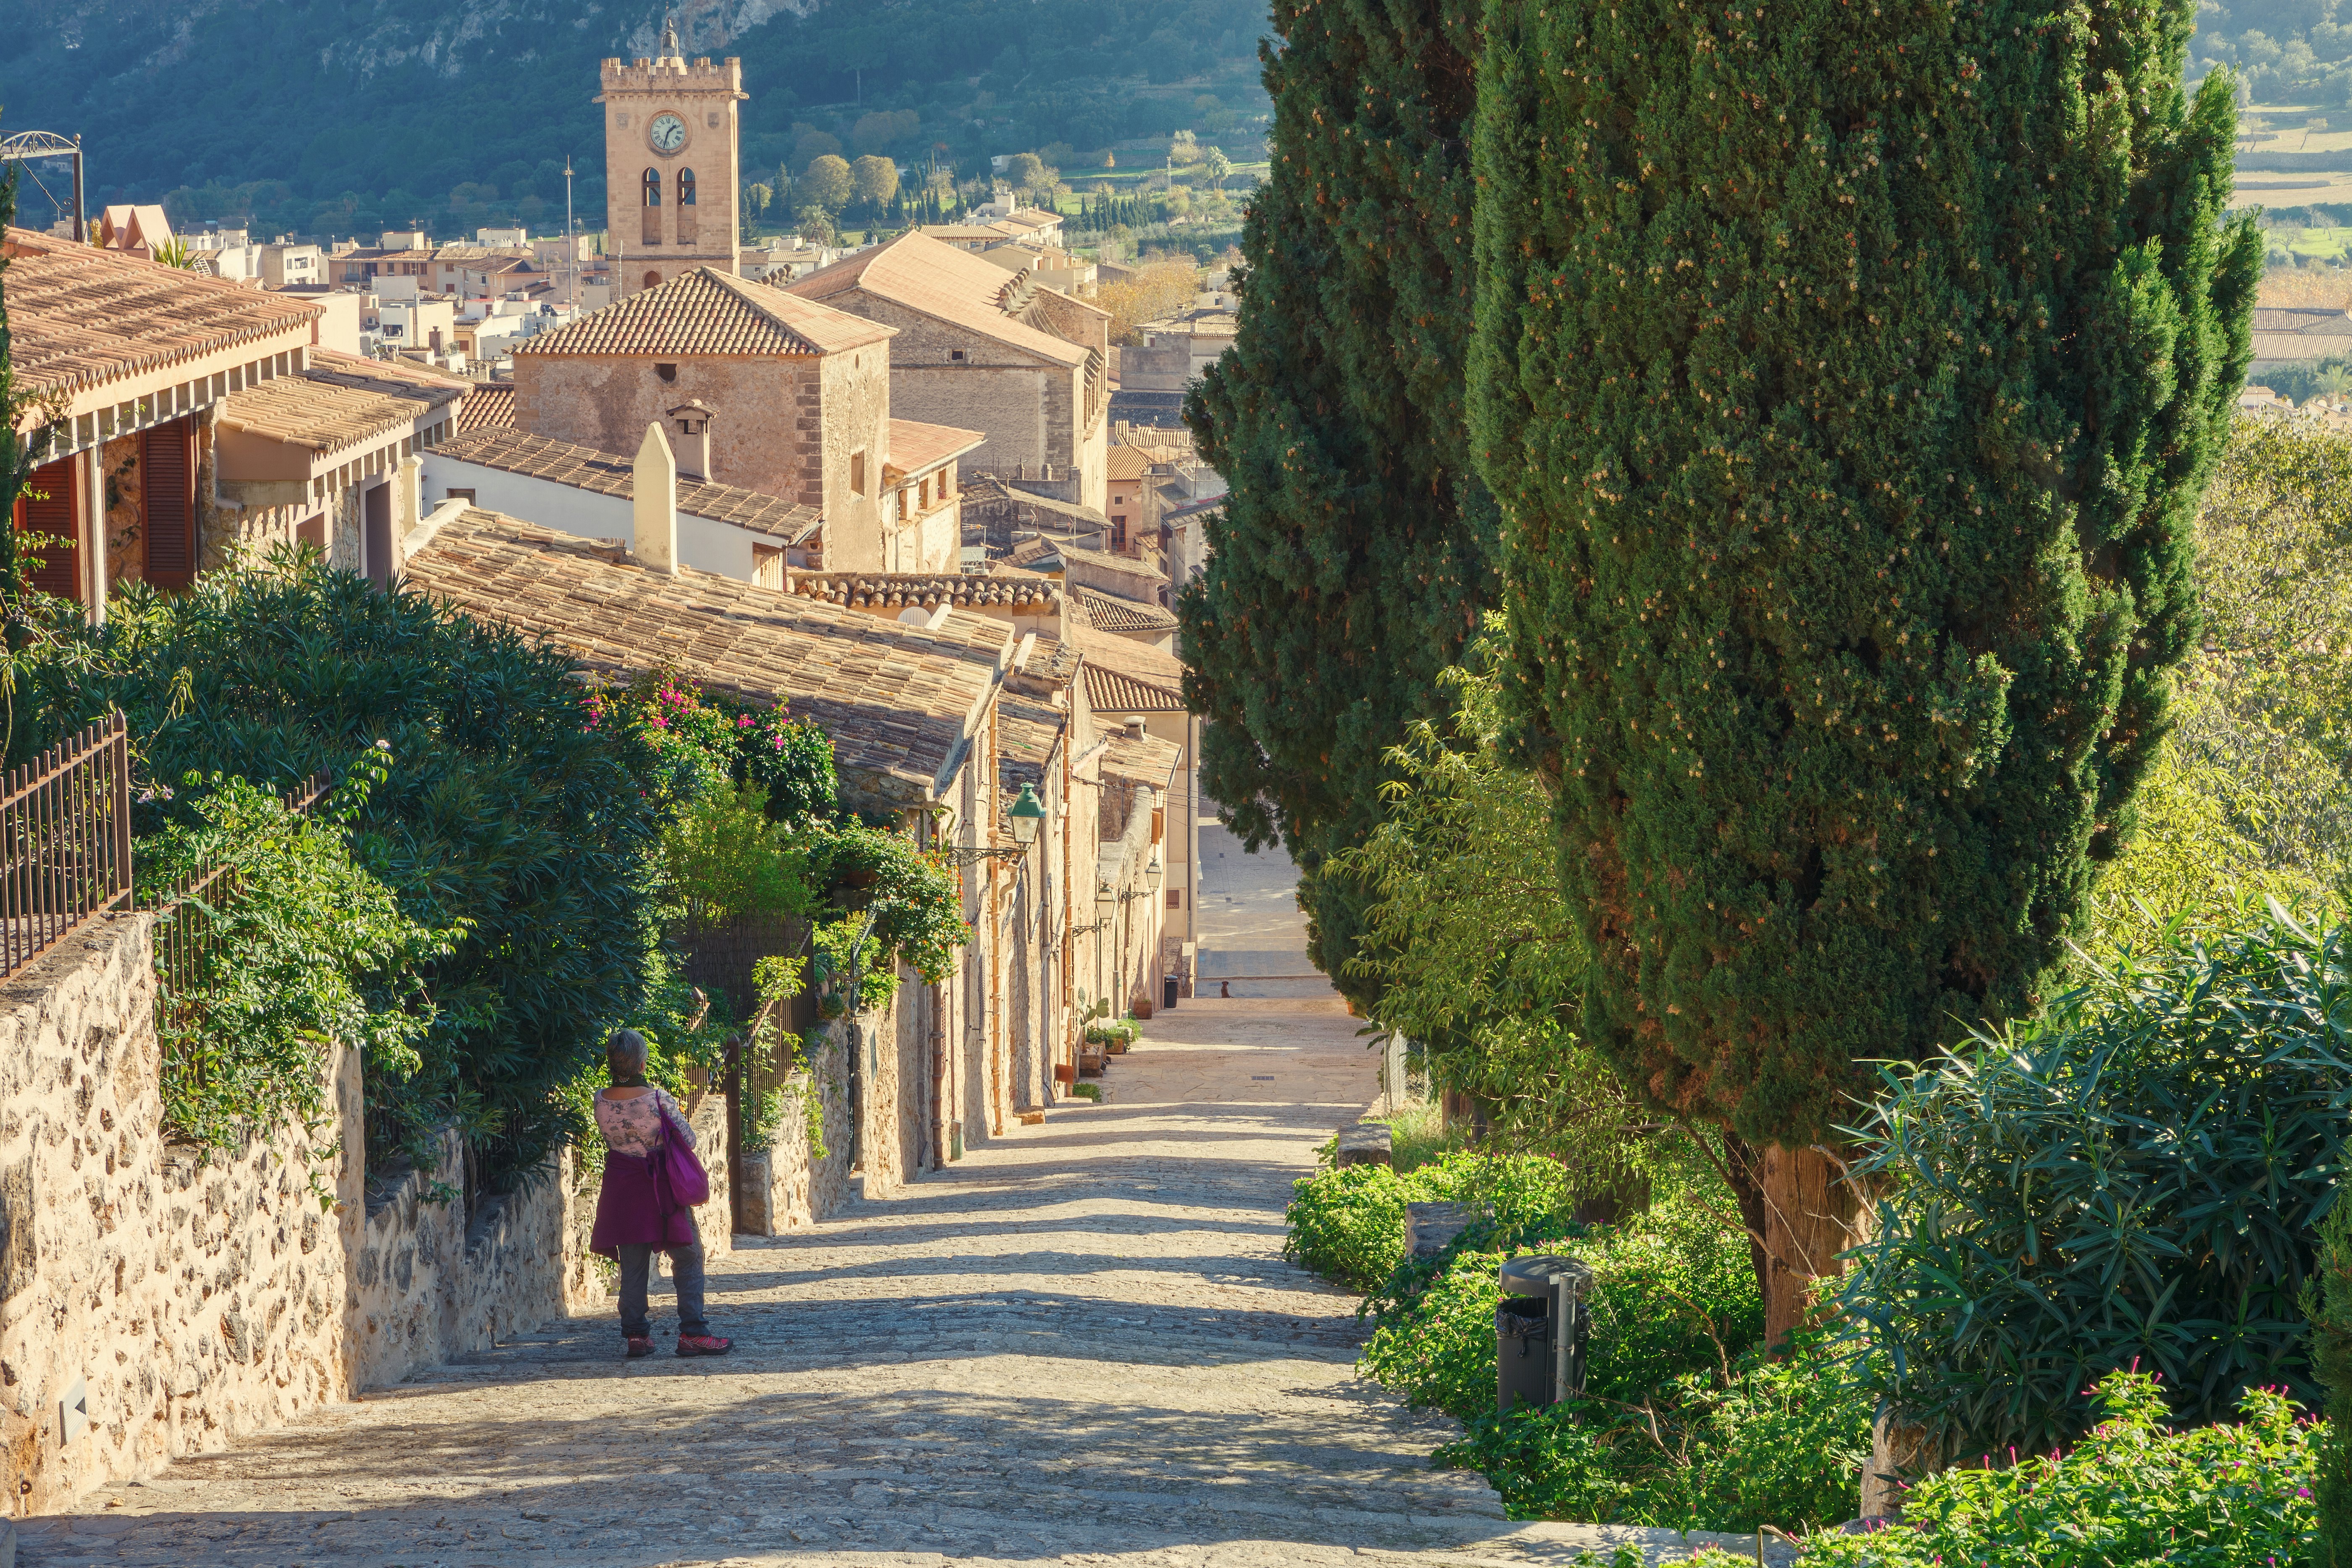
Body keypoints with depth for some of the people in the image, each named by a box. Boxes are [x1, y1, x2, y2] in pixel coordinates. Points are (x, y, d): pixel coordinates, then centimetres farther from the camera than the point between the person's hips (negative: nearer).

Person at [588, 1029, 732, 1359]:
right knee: (688, 1258, 5)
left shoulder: (601, 1101, -7)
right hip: (661, 1189, -4)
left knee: (632, 1266, 11)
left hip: (621, 1187, 4)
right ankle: (692, 1334, 0)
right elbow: (689, 1139, -8)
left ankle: (636, 1335, 9)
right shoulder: (658, 1100, -18)